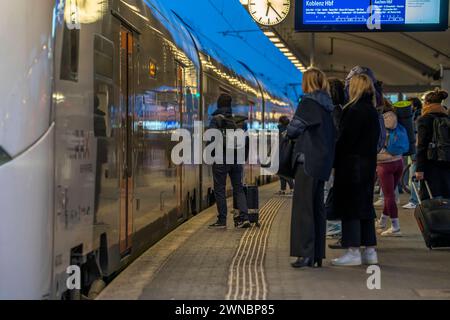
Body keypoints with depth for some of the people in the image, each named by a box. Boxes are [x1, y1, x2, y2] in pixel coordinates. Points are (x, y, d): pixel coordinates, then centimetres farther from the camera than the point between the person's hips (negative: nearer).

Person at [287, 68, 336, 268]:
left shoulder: (308, 103, -10)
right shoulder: (328, 106, 14)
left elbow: (292, 130, -13)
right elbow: (333, 135, 14)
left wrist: (295, 135, 8)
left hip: (307, 161, -8)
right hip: (323, 163, 8)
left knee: (303, 207, -6)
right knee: (317, 208, 10)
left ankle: (306, 254, -9)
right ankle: (317, 255, 14)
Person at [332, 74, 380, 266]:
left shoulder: (353, 111, -15)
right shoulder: (373, 111, 12)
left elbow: (345, 139, -16)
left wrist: (335, 163, -8)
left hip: (351, 164, -8)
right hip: (368, 164, 9)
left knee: (349, 207, -3)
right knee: (365, 206, 13)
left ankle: (353, 252, -2)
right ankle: (370, 251, 17)